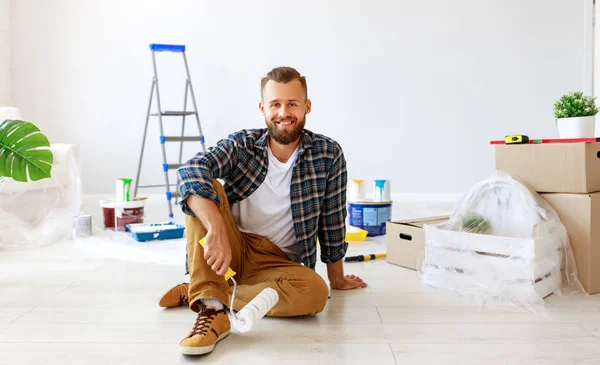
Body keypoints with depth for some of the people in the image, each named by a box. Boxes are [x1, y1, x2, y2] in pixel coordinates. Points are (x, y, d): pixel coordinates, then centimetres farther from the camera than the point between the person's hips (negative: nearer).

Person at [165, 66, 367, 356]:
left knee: (315, 292, -32)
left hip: (280, 263, 0)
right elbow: (189, 171, -26)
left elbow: (332, 222, 2)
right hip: (229, 250, 0)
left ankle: (195, 293, -19)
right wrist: (216, 229, -43)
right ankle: (212, 310, -34)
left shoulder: (329, 155, -5)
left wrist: (337, 279, 11)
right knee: (203, 189, -24)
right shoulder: (241, 145, -6)